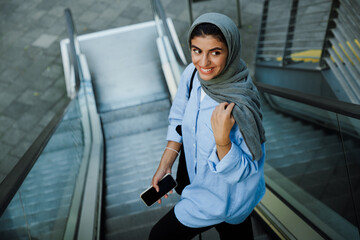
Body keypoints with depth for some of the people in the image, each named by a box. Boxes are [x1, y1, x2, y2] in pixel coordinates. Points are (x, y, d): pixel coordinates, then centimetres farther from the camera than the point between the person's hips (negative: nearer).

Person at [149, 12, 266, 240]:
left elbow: (241, 172, -24)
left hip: (224, 196, -6)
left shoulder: (239, 107, -35)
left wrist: (222, 140, -41)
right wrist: (165, 165, 0)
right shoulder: (193, 73, -15)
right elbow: (179, 120, 2)